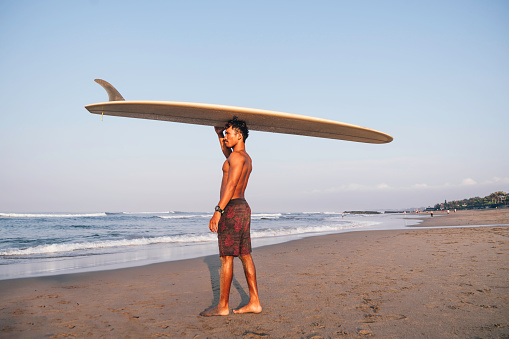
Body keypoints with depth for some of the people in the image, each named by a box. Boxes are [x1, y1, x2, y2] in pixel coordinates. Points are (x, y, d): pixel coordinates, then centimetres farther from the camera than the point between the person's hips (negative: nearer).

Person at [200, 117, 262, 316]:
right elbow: (228, 154, 40)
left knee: (226, 257, -4)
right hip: (243, 207, 10)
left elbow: (231, 184, -22)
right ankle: (254, 302, 12)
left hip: (232, 208, -10)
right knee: (245, 256, 9)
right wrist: (219, 135, 33)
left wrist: (218, 211, -26)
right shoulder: (246, 158, 18)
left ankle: (223, 306, 2)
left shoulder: (237, 156, -12)